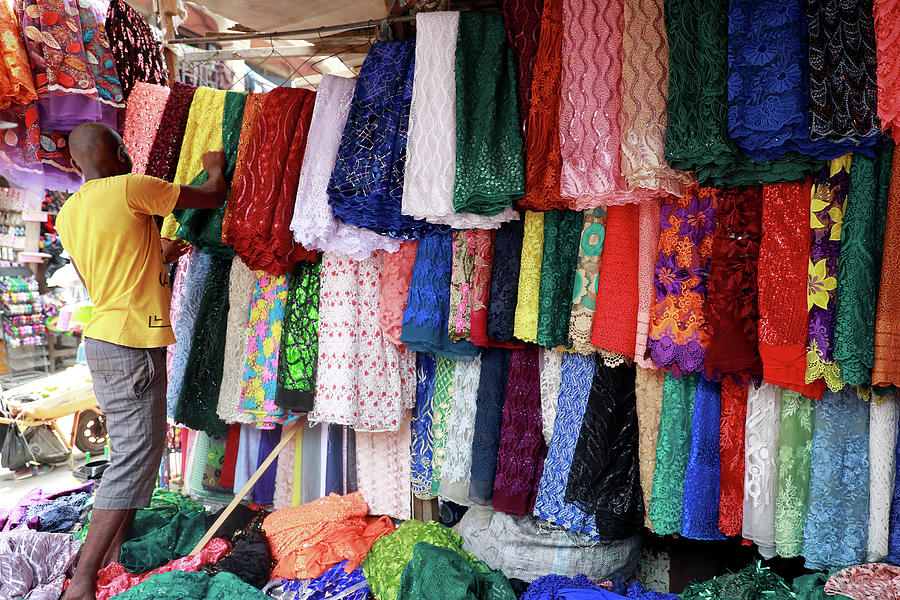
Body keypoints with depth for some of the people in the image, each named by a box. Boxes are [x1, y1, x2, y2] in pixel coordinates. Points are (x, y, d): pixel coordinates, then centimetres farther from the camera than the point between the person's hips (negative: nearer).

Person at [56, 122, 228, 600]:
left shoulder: (68, 214, 13)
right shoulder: (130, 188, -11)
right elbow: (212, 198, -3)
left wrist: (159, 256, 29)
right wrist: (216, 168, 19)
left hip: (103, 340, 9)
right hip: (131, 345, -9)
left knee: (131, 450, 16)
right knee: (135, 458, -5)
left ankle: (113, 556, 25)